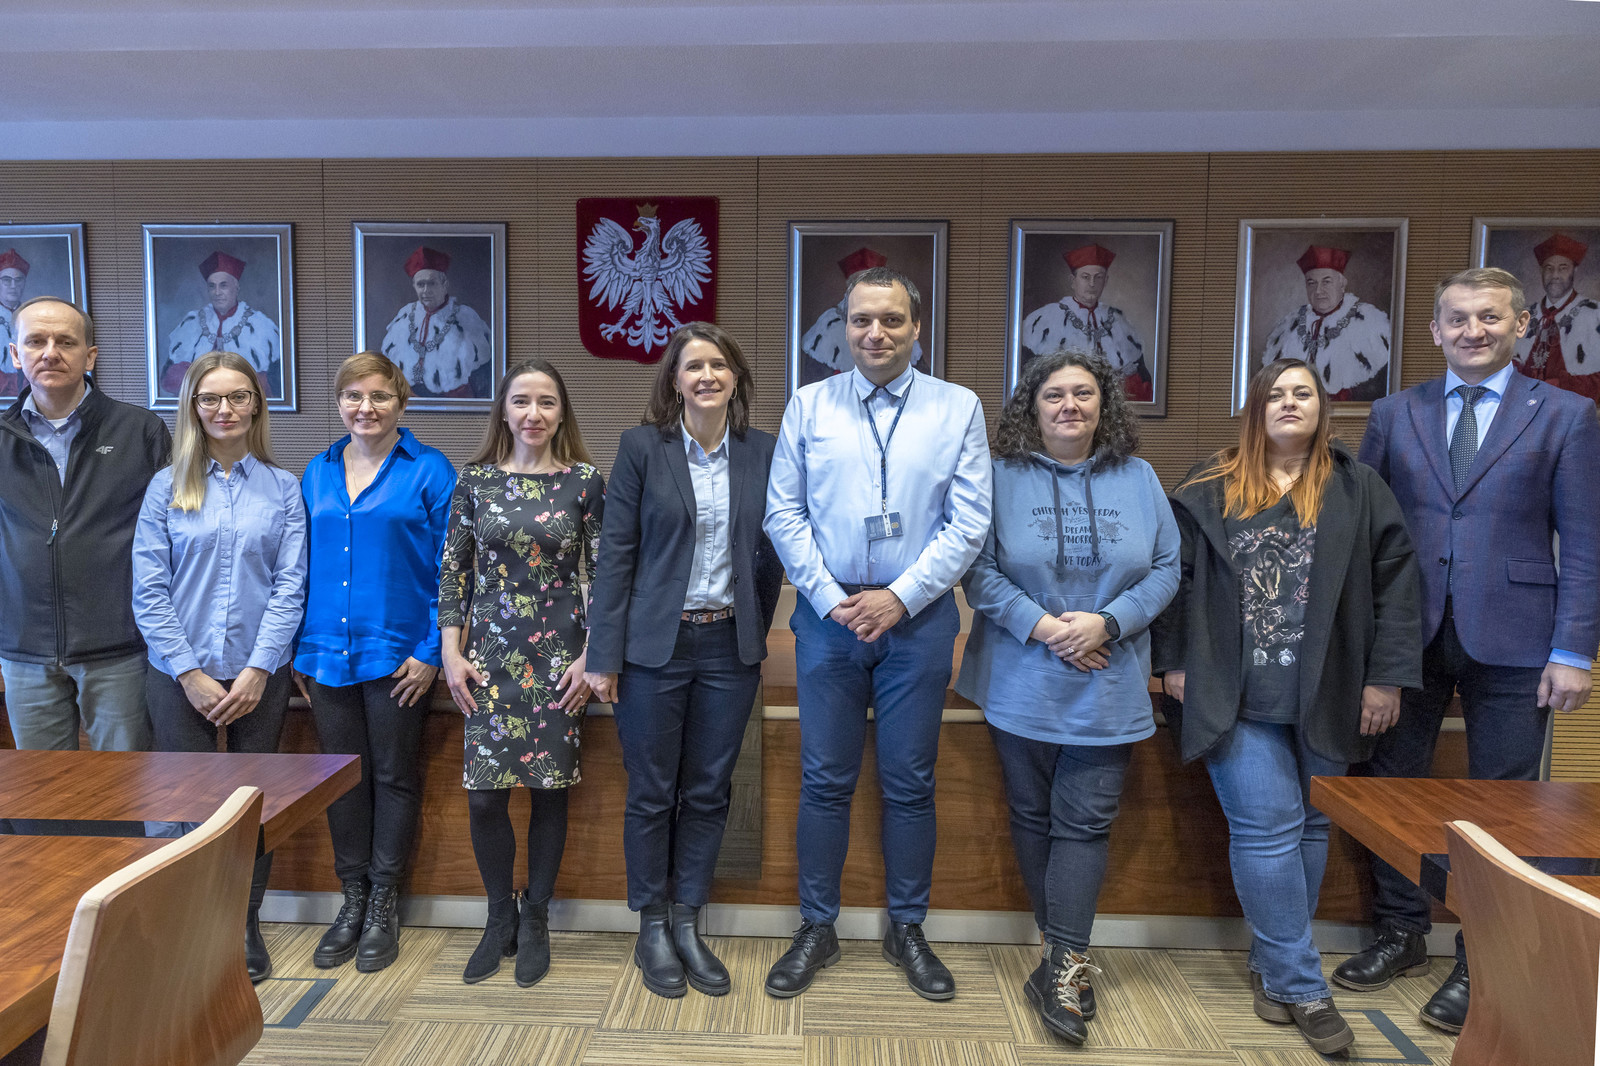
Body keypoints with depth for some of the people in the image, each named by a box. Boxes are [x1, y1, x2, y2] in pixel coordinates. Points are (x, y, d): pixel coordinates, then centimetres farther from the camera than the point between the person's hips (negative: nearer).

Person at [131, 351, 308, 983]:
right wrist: (191, 674, -8)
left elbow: (290, 585, -1)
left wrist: (258, 671, -9)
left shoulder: (282, 488, 4)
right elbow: (148, 591, -1)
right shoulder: (167, 487, 3)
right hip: (180, 675, 0)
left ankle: (246, 926, 25)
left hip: (259, 675, 0)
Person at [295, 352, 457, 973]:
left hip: (398, 654, -4)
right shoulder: (317, 474, 10)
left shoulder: (429, 472, -4)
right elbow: (302, 568, 13)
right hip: (328, 655, 4)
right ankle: (352, 900, 27)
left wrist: (431, 651, -13)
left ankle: (384, 905, 22)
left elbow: (449, 569, -7)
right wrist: (299, 652, 8)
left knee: (394, 776, 7)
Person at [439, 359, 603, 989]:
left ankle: (535, 922, 25)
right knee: (484, 794, 1)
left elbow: (603, 575, 0)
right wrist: (451, 653, 1)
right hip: (490, 654, 1)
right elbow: (453, 571, 6)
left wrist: (592, 657, -6)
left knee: (549, 788, 5)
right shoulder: (476, 480, 4)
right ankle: (500, 921, 23)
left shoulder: (584, 481, -1)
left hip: (560, 656, -1)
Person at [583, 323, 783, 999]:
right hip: (655, 645, -2)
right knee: (652, 794, 9)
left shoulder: (762, 452, 4)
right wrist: (604, 654, -7)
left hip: (731, 647, 3)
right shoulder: (642, 447, -4)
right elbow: (616, 551, -5)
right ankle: (652, 931, 27)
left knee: (709, 792, 11)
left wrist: (756, 632, 7)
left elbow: (771, 552, 9)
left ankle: (687, 926, 28)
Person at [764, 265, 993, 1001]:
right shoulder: (809, 406, 4)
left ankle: (907, 930, 28)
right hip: (828, 615, 1)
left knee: (910, 783, 10)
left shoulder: (958, 409, 1)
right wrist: (830, 598, -7)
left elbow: (969, 522, -3)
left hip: (918, 617, 0)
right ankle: (817, 929, 24)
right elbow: (783, 513, 1)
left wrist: (901, 596, -10)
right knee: (825, 780, 8)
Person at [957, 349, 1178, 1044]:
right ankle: (1067, 956, 27)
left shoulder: (1138, 479, 5)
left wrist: (1107, 622, -12)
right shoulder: (1002, 477, -1)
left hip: (1108, 690, 1)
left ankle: (1061, 967, 6)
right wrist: (1040, 626, -17)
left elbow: (1165, 568, 3)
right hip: (1021, 685, 0)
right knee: (1033, 817, 10)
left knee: (1084, 823, -1)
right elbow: (979, 569, -6)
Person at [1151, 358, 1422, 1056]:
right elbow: (1171, 575, 5)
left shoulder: (1358, 490, 7)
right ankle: (1299, 985, 9)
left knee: (1310, 827, 10)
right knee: (1267, 828, -4)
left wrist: (1387, 676, -2)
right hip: (1237, 696, -2)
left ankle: (1273, 962, 27)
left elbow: (1396, 581, 4)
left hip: (1326, 697, 2)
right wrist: (1172, 662, -1)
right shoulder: (1208, 490, 5)